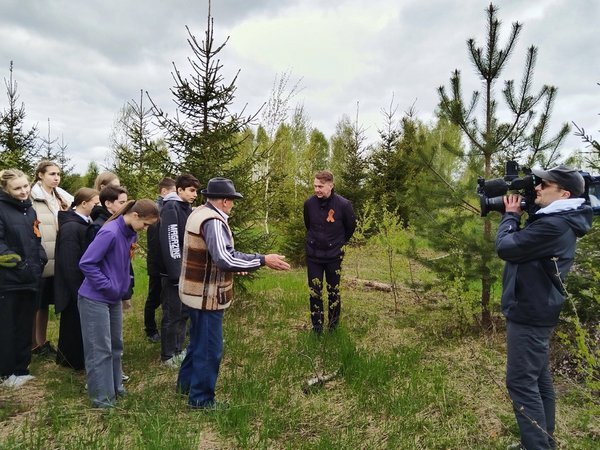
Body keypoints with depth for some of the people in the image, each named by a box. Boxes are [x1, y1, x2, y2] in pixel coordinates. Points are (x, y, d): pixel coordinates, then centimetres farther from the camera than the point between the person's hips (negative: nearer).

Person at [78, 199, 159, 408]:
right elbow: (86, 263, -24)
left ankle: (115, 386, 32)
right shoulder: (110, 233, -24)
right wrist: (108, 286, -19)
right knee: (100, 349, 1)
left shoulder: (130, 233, 2)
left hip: (114, 298, 8)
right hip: (95, 298, -8)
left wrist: (123, 284, 7)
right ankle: (101, 397, 14)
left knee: (115, 345, 17)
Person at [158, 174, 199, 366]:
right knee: (173, 314, 2)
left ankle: (178, 349, 30)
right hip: (174, 272, -8)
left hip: (186, 270, 9)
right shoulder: (170, 208, -14)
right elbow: (170, 241, -21)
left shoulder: (187, 209, 13)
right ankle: (168, 355, 17)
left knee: (184, 312, 16)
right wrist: (176, 272, -23)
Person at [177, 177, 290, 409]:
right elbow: (225, 260, -33)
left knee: (198, 340, 26)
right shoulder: (213, 221, -23)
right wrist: (263, 260, -28)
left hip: (197, 291, 10)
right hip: (207, 295, -10)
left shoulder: (199, 212, 8)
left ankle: (186, 382, 43)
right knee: (209, 347, 4)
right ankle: (201, 398, 19)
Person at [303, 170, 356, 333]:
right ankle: (317, 327, 22)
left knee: (334, 292, 10)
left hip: (334, 256, -2)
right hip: (313, 255, 2)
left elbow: (350, 227, 2)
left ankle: (333, 325, 28)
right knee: (314, 293, 7)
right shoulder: (309, 203, -9)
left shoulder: (343, 204, -16)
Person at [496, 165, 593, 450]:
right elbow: (522, 244, 18)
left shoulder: (553, 225, -22)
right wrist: (515, 215, 6)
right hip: (536, 312, 10)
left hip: (529, 314, -10)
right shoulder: (559, 221, 11)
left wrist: (511, 215, -4)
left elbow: (505, 248, -20)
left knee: (521, 383, -5)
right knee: (538, 379, 17)